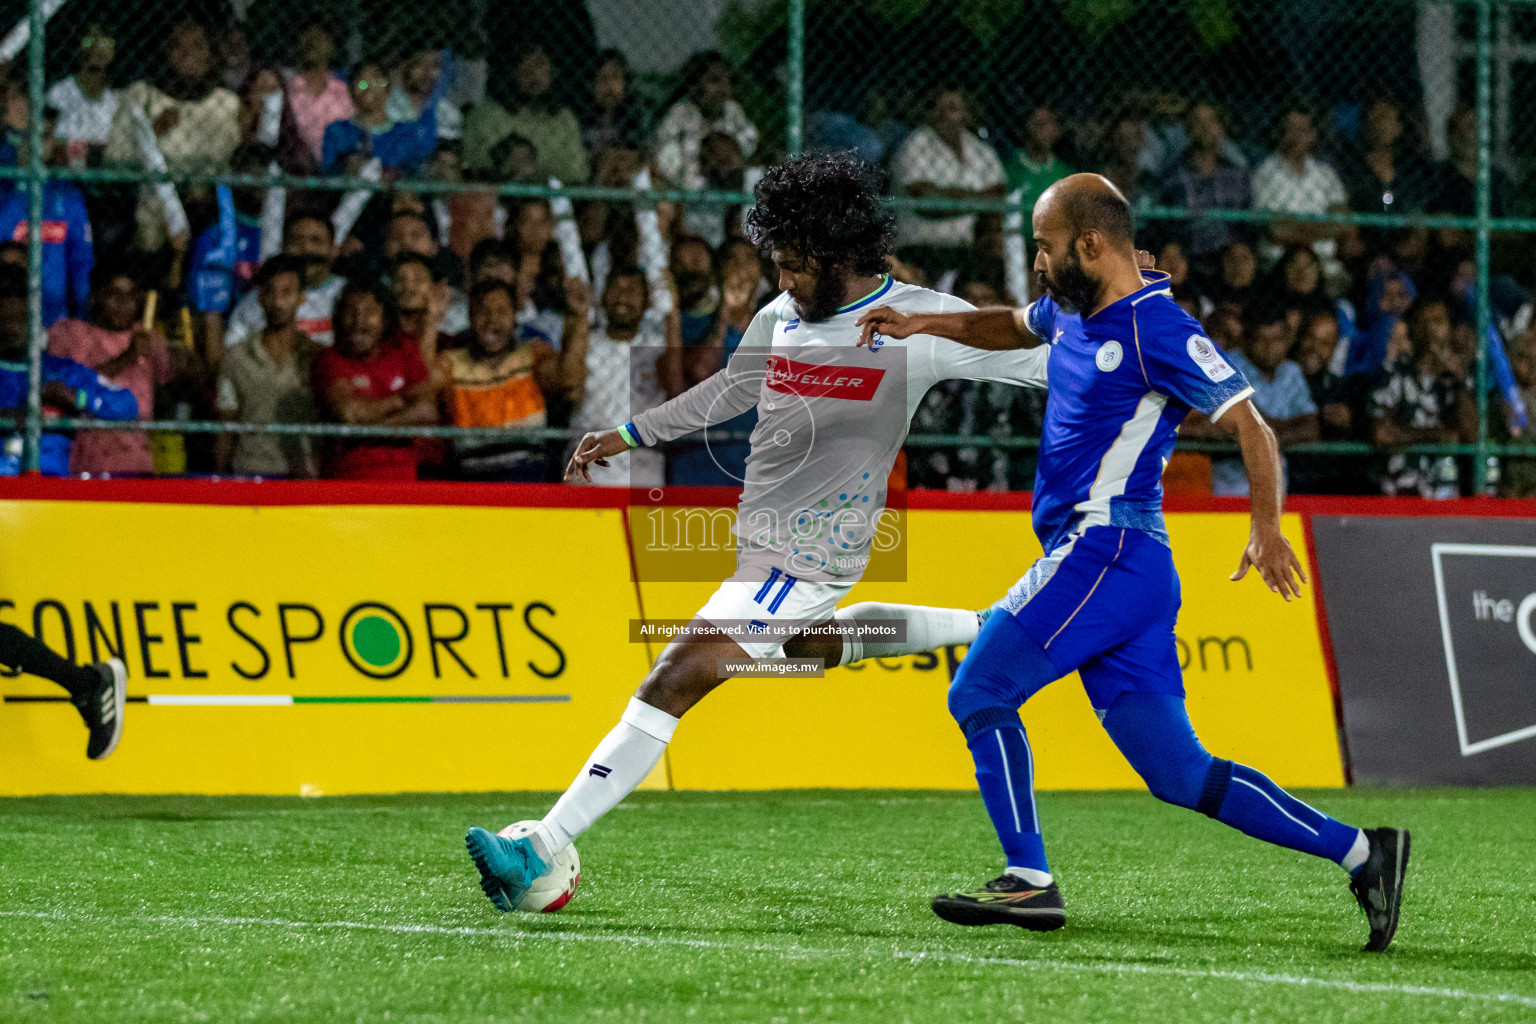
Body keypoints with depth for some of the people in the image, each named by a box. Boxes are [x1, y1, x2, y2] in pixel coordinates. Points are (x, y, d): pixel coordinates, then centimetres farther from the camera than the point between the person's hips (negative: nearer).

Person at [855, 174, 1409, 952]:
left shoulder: (1157, 329, -11)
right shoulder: (1074, 312, 16)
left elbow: (1249, 425, -15)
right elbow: (1014, 327, 39)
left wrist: (1266, 528, -28)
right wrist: (925, 324, 26)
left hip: (1107, 551, -9)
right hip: (1095, 559, 9)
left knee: (978, 692, -7)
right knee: (1179, 775, 4)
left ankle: (1029, 880, -6)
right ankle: (1361, 853, 2)